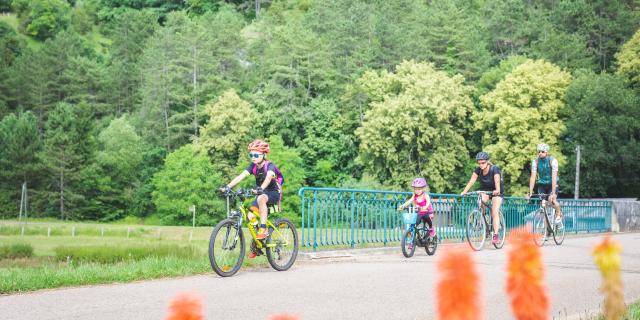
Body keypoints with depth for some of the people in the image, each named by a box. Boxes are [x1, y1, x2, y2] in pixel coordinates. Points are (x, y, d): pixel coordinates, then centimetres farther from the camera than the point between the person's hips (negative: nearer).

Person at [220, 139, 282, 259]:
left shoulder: (270, 166, -19)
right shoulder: (253, 166, -3)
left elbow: (268, 177, -40)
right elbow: (241, 176, -16)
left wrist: (260, 189, -59)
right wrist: (227, 187, -31)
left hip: (273, 193, -6)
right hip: (261, 193, 6)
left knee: (261, 198, -39)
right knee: (250, 216, -14)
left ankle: (263, 229, -34)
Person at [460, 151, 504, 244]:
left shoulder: (494, 169, -27)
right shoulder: (478, 170, -17)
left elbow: (497, 181, -41)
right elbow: (472, 181, -25)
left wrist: (497, 190, -61)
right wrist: (464, 191, -40)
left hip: (496, 191, -4)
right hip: (485, 189, 4)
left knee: (494, 213, -16)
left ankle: (495, 235, -17)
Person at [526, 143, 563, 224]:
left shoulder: (553, 160, -23)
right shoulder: (535, 161, -14)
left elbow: (554, 177, -29)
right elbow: (533, 177, -17)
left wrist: (553, 193, -36)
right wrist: (530, 192, -24)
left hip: (552, 184, -3)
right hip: (542, 185, 3)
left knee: (552, 200, -26)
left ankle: (559, 213, 3)